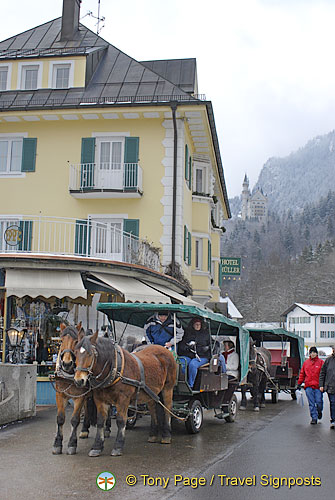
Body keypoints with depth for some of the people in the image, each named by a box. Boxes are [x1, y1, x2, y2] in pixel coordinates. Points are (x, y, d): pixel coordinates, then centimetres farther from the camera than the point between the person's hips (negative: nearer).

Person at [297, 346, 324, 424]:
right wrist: (299, 383, 11)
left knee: (319, 402, -2)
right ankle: (314, 418, 8)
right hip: (308, 386, 2)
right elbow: (302, 374, 16)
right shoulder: (306, 362, 11)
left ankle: (319, 412, 29)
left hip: (318, 386, -2)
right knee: (311, 404, 1)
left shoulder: (321, 362, 2)